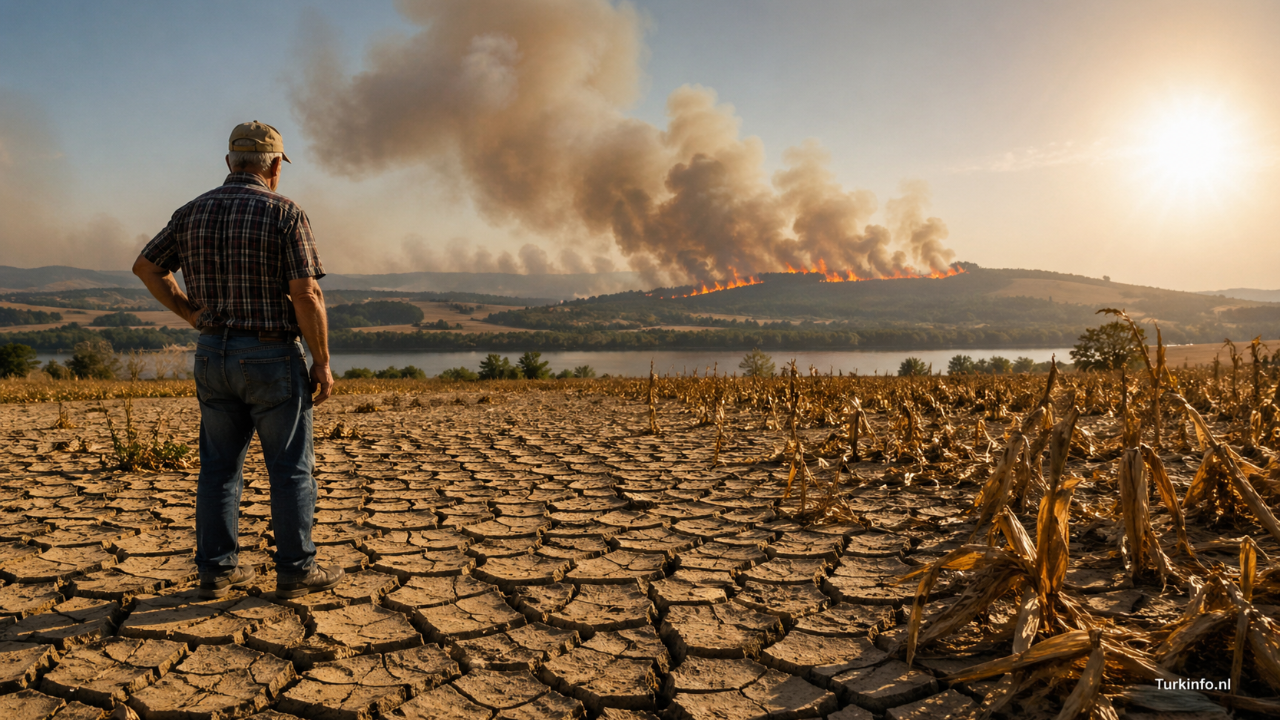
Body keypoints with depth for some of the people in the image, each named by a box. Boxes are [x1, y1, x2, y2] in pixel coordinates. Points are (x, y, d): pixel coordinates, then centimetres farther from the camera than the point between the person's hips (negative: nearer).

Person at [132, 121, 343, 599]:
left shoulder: (193, 213, 7)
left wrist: (190, 312, 15)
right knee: (290, 468, 5)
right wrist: (322, 362, -11)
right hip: (272, 357, -5)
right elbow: (306, 294, -17)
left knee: (219, 466, 13)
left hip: (212, 355, 6)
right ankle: (296, 570, 12)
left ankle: (216, 569, 21)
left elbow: (146, 266, 17)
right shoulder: (284, 213, -11)